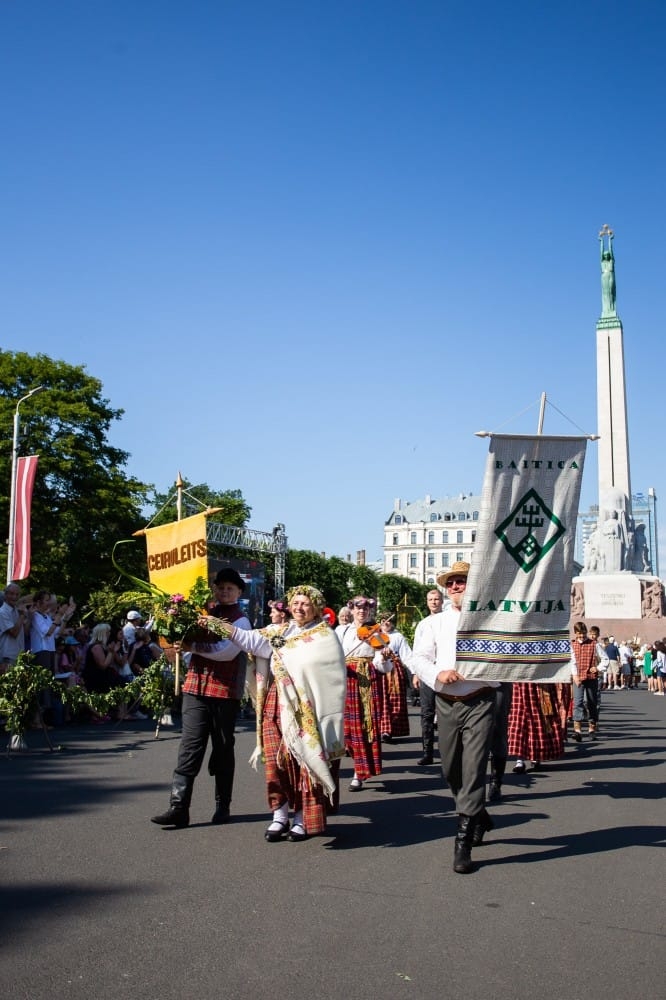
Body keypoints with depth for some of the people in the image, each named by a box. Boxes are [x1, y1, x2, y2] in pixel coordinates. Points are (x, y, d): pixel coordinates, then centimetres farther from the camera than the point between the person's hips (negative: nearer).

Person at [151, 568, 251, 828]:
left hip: (225, 692, -3)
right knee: (190, 746, -3)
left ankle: (223, 805, 18)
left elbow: (227, 651, -18)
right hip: (195, 688, 4)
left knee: (223, 748, 7)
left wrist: (193, 646, -17)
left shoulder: (240, 621, -2)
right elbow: (187, 639, 23)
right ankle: (178, 807, -4)